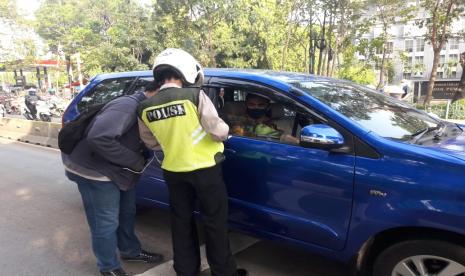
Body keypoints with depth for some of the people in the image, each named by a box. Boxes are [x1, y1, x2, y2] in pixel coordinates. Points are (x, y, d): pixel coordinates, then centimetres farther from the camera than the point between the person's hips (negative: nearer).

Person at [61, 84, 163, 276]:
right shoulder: (128, 106, -28)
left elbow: (140, 143, 13)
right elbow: (98, 138, -39)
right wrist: (135, 161, -30)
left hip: (114, 169, 10)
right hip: (94, 169, -10)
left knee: (126, 212, 21)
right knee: (106, 223, 1)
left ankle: (130, 251, 41)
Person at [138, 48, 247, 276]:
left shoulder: (145, 108, -2)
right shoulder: (194, 95, -17)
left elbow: (151, 142, 10)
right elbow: (219, 132, -16)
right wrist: (224, 130, 6)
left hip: (173, 171, 4)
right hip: (205, 169, -4)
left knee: (181, 221, 19)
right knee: (215, 222, 11)